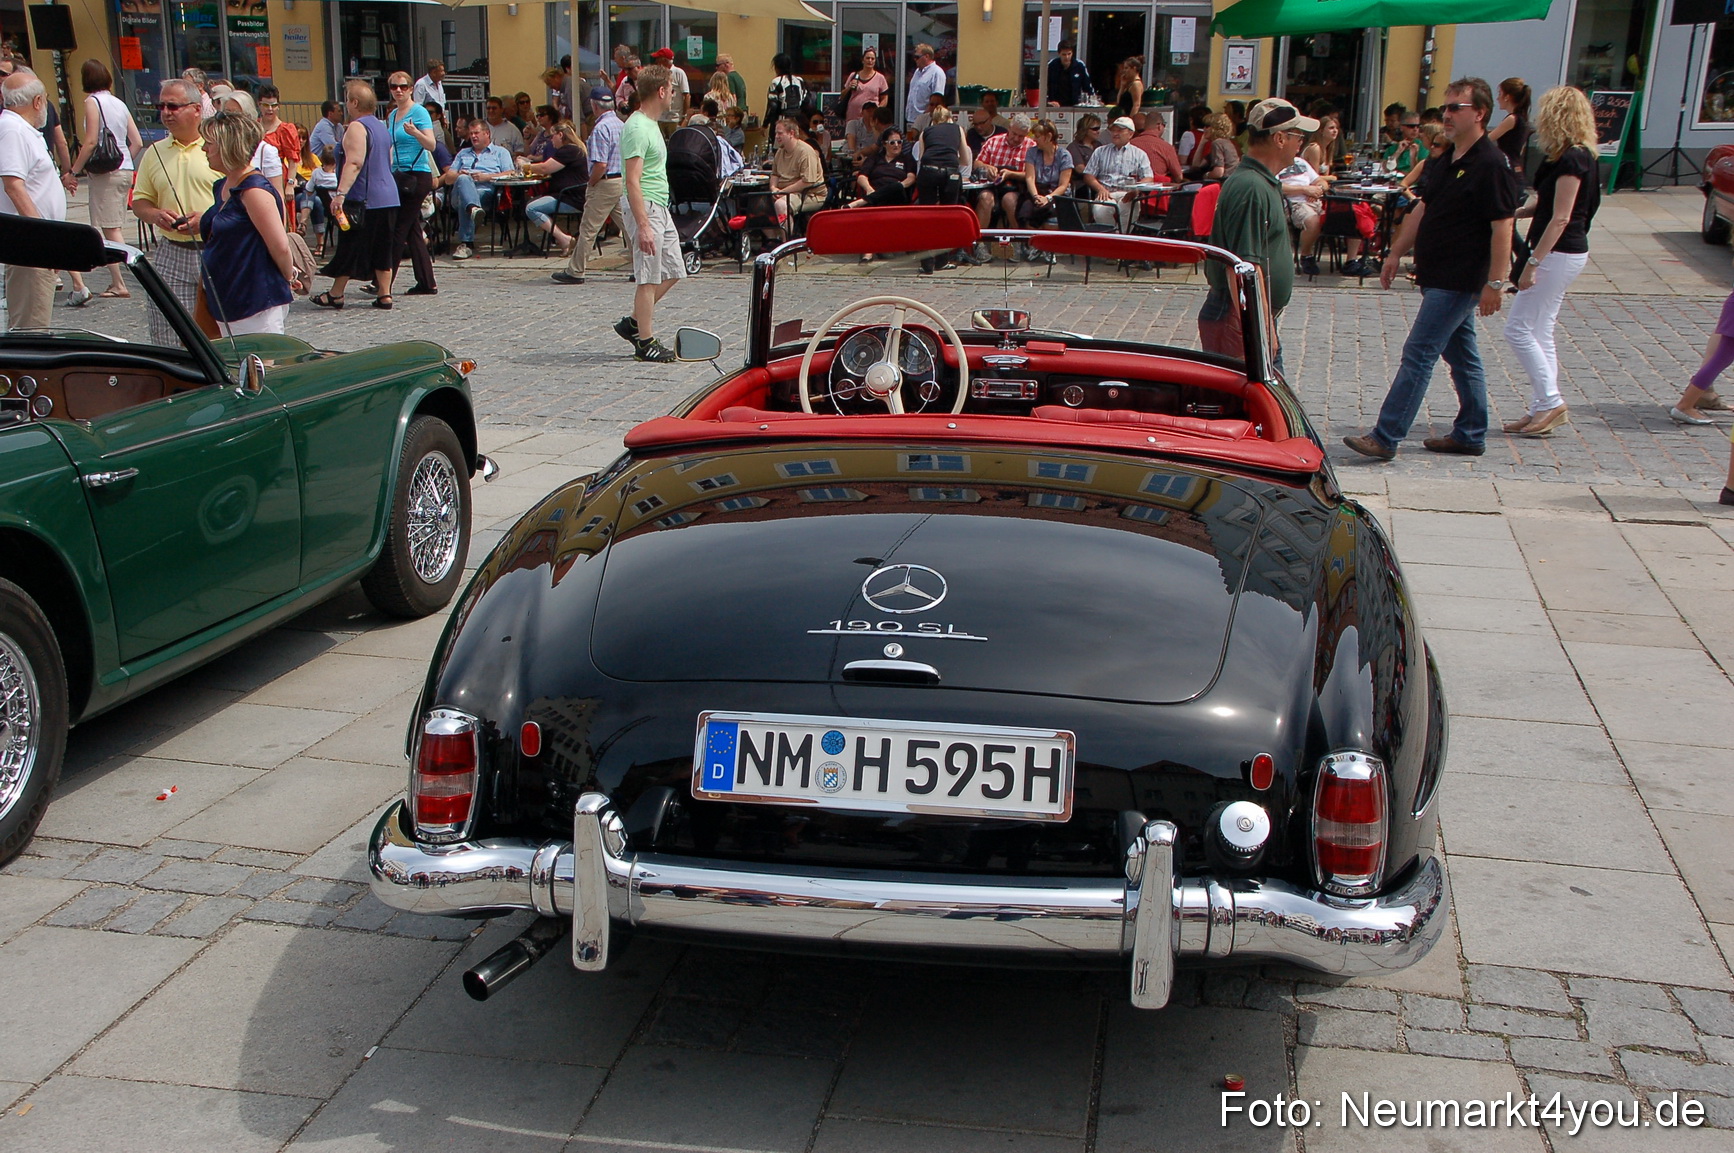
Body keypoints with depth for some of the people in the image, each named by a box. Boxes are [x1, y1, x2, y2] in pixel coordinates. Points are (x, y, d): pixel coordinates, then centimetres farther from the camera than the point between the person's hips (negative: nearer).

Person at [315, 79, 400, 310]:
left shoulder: (357, 128, -12)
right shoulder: (382, 127, 16)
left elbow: (354, 163, -24)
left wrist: (340, 193, -29)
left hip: (363, 199, -8)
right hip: (388, 197, 8)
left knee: (349, 247, -1)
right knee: (382, 248, 9)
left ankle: (335, 295, 6)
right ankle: (385, 295, 7)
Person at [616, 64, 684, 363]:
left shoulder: (651, 124, 15)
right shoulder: (637, 128, -17)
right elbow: (632, 181, -22)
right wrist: (643, 226, -27)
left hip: (661, 209, 10)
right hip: (646, 209, -10)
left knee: (672, 271, 13)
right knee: (649, 279, -5)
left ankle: (633, 323, 22)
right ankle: (645, 342, 3)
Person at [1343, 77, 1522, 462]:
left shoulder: (1491, 166, -15)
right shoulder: (1445, 161, 12)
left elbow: (1502, 227, -19)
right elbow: (1423, 209, 21)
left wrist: (1495, 283, -22)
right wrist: (1396, 253, 19)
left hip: (1458, 281, -9)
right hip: (1439, 277, 9)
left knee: (1418, 354, -11)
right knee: (1462, 355, 15)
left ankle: (1386, 438, -10)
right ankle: (1470, 435, 23)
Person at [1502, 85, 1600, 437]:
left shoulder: (1571, 160, -17)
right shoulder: (1576, 156, 12)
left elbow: (1560, 218, -21)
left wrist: (1533, 263, -22)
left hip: (1559, 253, -10)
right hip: (1560, 253, 10)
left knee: (1519, 329, -7)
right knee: (1539, 333, 12)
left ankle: (1551, 402, -3)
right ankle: (1543, 409, 15)